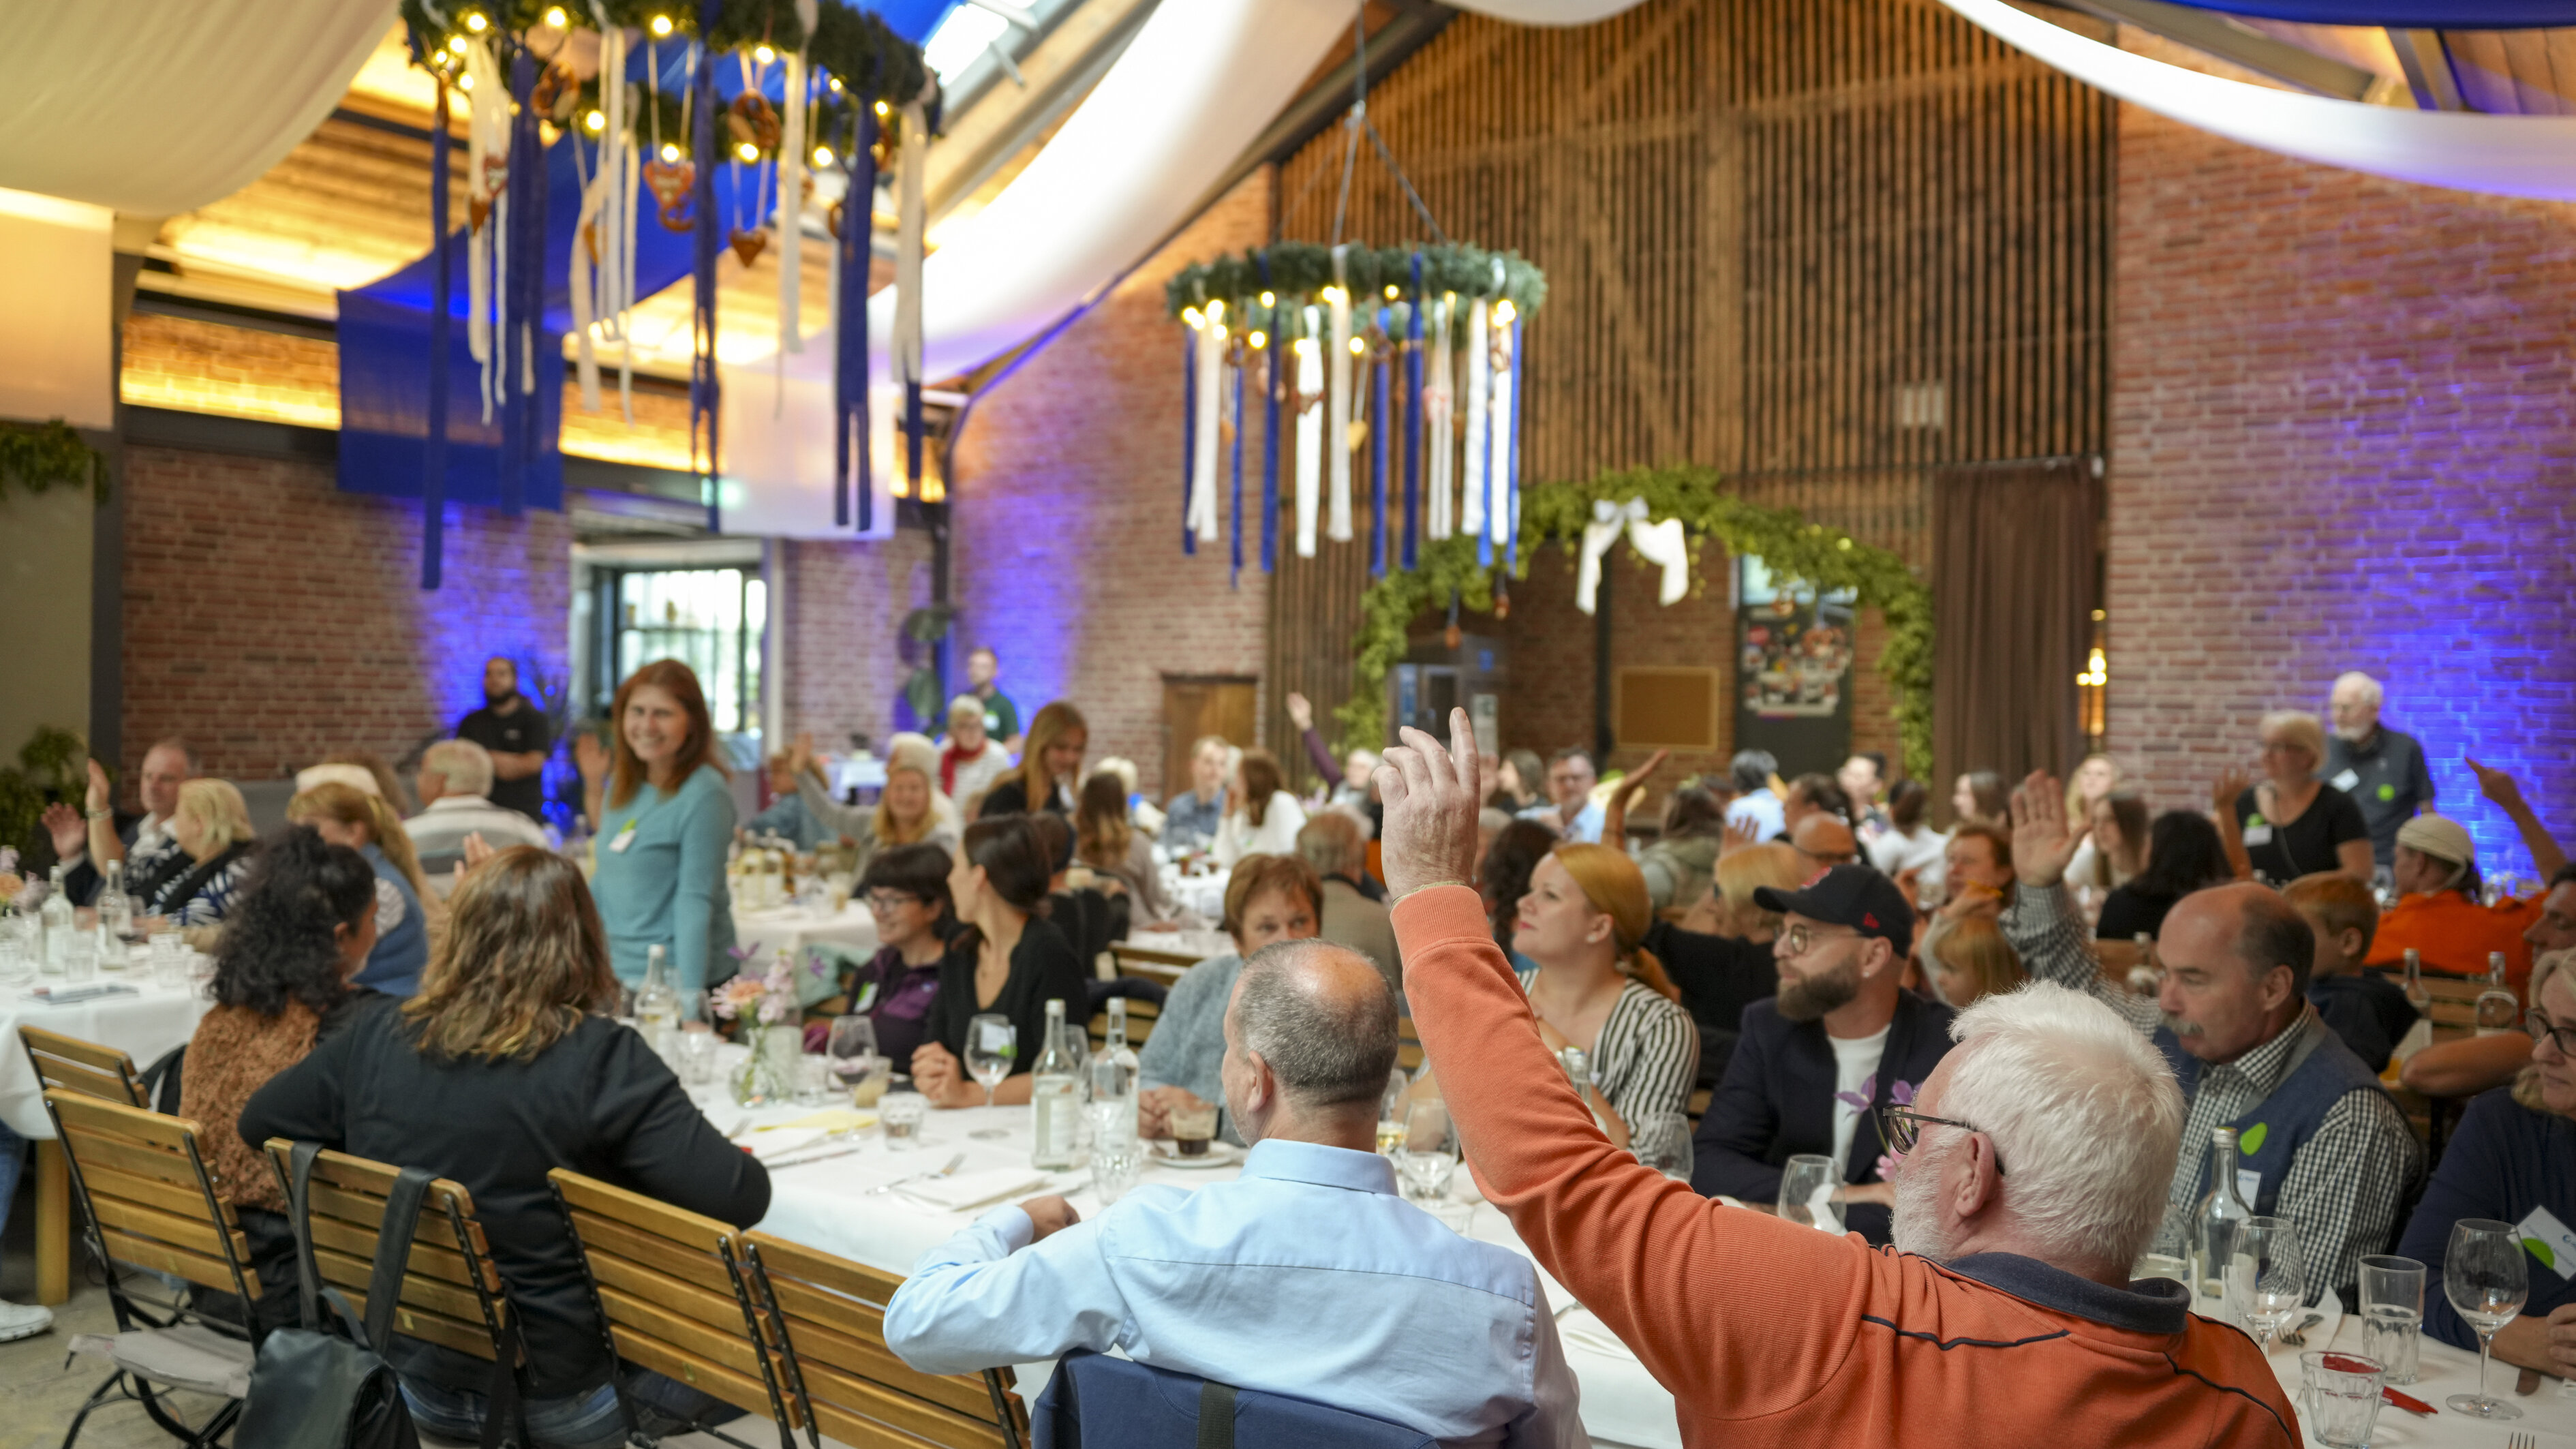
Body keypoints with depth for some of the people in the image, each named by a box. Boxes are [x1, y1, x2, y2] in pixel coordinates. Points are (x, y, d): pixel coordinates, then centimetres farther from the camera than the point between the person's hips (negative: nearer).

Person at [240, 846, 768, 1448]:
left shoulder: (375, 1036, -6)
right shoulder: (602, 1059, -21)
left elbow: (259, 1120, 12)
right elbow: (739, 1200, -25)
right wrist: (742, 1164, -3)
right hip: (561, 1400, -6)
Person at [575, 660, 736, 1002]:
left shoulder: (705, 794, -15)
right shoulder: (623, 785, 9)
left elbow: (695, 900, -19)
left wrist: (689, 996, -22)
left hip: (674, 975, -7)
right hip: (619, 972, 7)